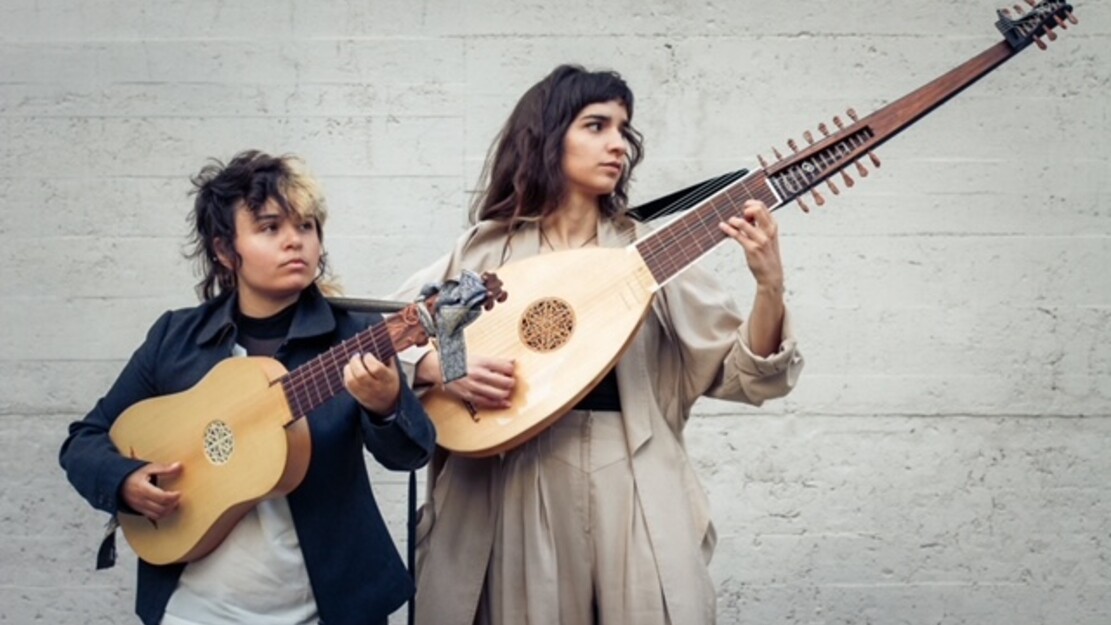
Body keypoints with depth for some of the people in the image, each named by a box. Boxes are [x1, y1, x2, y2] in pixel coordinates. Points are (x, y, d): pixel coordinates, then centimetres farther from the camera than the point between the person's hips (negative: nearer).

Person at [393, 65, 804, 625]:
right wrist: (441, 366, -13)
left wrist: (769, 284, -15)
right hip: (513, 489, 0)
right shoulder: (485, 249, 3)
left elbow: (745, 376, 1)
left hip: (630, 491, 1)